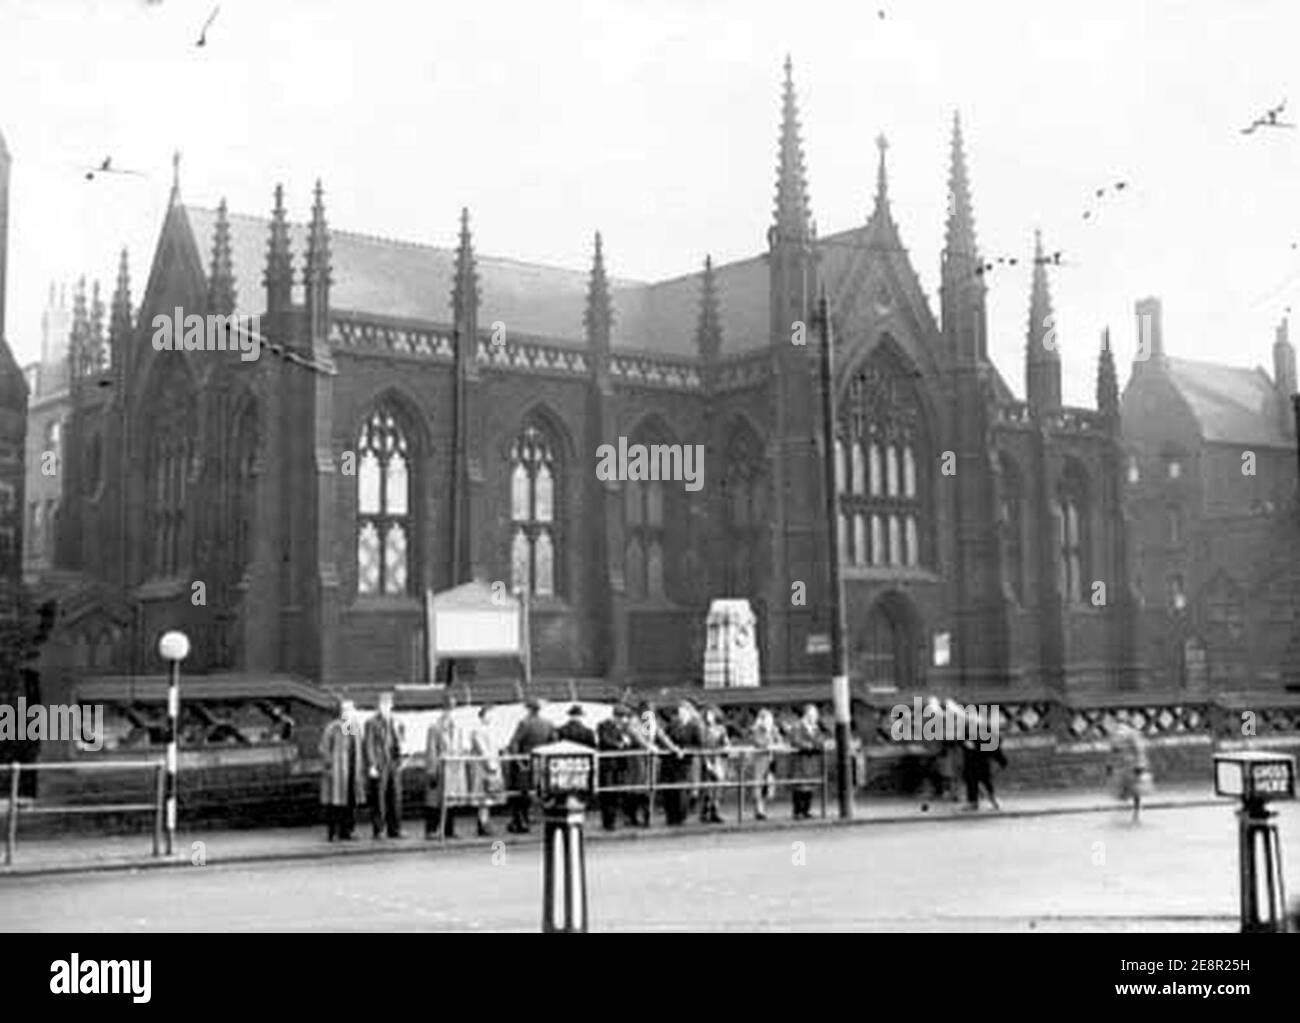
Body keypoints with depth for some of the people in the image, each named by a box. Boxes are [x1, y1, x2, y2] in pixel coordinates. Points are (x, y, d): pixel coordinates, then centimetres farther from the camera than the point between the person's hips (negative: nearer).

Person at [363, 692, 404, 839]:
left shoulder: (393, 722, 16)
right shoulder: (372, 722, -5)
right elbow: (368, 745, -8)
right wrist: (371, 766, -13)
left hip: (392, 765, 6)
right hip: (378, 765, -6)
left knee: (395, 796, 4)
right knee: (378, 799, -5)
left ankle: (394, 830, 9)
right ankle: (378, 831, 1)